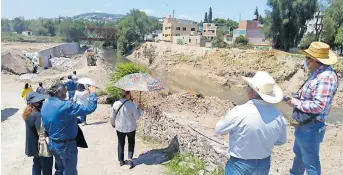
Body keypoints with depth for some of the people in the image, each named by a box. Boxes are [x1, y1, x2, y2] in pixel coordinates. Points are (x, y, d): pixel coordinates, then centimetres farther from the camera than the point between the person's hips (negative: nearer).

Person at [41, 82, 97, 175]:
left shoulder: (45, 105, -1)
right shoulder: (65, 106, -28)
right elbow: (90, 108, -29)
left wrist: (77, 120, 8)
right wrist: (92, 93, -14)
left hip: (52, 143, 8)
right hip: (66, 145, -8)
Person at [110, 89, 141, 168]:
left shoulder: (115, 104, -12)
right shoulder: (131, 104, -21)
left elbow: (112, 116, 0)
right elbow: (137, 117, -13)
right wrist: (138, 110, 4)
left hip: (120, 128, 2)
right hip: (131, 127, -2)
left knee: (121, 144, 19)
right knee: (131, 143, 21)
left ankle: (121, 160, 29)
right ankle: (130, 159, 11)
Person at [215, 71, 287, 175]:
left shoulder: (238, 112, -28)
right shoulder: (278, 116, -13)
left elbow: (219, 130, -11)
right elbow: (281, 141, 5)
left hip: (240, 166, -4)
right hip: (264, 165, 4)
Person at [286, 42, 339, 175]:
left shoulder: (326, 77, -26)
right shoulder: (317, 73, 5)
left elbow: (318, 106, -33)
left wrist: (296, 102, -20)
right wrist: (296, 97, 2)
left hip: (311, 128, -10)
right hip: (304, 125, 10)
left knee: (310, 161, 8)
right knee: (298, 153, 29)